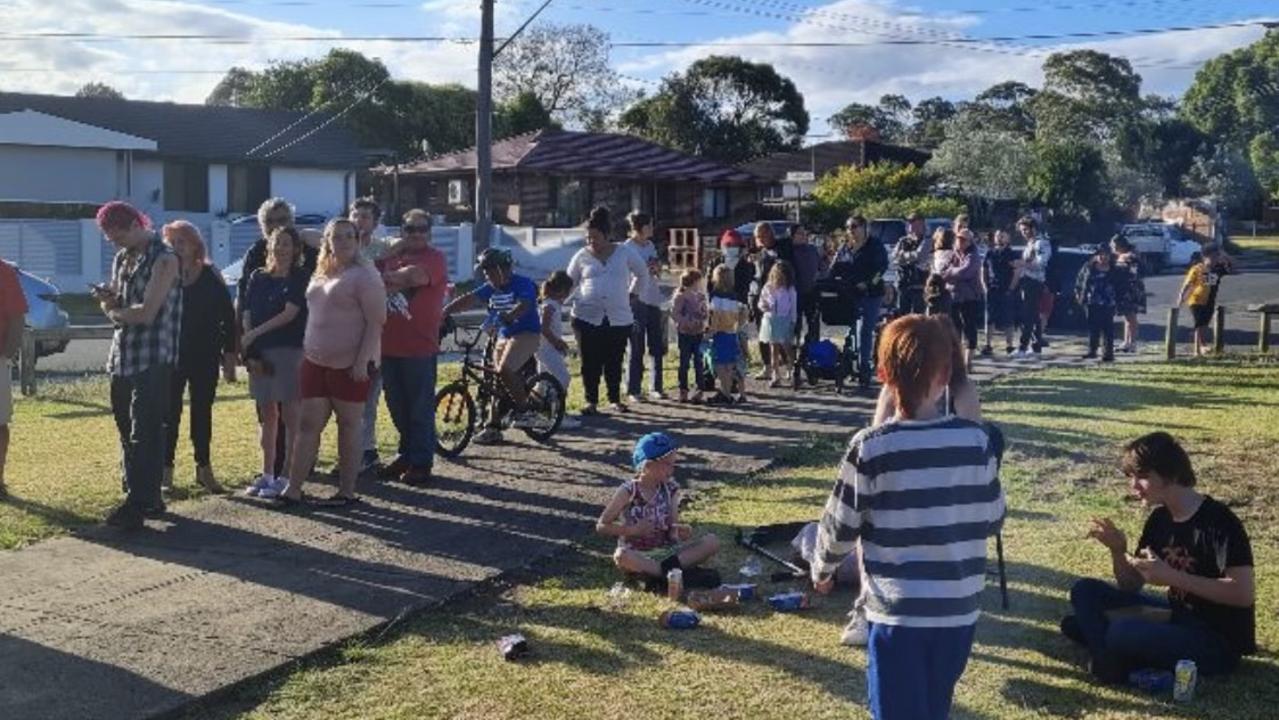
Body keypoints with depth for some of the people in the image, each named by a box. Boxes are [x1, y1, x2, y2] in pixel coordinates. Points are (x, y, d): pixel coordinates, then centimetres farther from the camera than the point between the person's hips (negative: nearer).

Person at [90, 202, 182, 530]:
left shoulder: (164, 259, -10)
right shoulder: (121, 259, 16)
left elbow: (146, 312, -17)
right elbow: (117, 304, 21)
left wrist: (114, 311, 0)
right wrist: (108, 299, -1)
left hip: (153, 359, -8)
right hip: (122, 356, 8)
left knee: (144, 435, -7)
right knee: (128, 432, 11)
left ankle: (137, 505, -5)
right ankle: (148, 498, 20)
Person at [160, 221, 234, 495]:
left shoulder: (211, 278, 0)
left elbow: (228, 318, 1)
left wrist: (229, 355, -2)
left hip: (205, 358, 1)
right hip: (171, 356, -1)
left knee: (202, 413, 9)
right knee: (169, 414, 3)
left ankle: (204, 468, 19)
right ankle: (166, 471, 9)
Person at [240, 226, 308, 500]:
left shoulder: (301, 277, -1)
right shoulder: (258, 277, 12)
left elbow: (290, 313, -11)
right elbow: (247, 315, 7)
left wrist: (255, 334, -12)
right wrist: (250, 352, -4)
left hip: (291, 351, -5)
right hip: (260, 352, 5)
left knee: (289, 415, -2)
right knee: (267, 414, 9)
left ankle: (286, 476, 2)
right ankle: (267, 474, 16)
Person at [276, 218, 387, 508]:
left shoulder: (364, 275, -10)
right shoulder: (321, 273, 14)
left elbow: (376, 321, -16)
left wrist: (363, 360, -21)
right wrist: (306, 351, 17)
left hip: (350, 365, -7)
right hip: (316, 362, 7)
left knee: (349, 425, 2)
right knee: (307, 425, 5)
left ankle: (347, 491, 11)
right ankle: (293, 490, 9)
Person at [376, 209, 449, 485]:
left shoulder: (435, 258, -5)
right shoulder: (393, 256, 16)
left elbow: (415, 276, -23)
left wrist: (386, 275, -6)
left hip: (419, 348, -6)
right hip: (389, 345, 7)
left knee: (420, 409, 1)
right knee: (397, 408, 14)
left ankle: (421, 463, 8)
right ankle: (405, 455, 27)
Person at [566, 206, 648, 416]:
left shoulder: (625, 253, 3)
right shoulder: (582, 256, 3)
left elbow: (643, 273, 16)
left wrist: (631, 294, 12)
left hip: (619, 318, 0)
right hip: (588, 318, 0)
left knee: (614, 363, 7)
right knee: (590, 362, 1)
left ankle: (615, 399, 22)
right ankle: (591, 401, 11)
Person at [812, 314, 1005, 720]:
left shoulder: (870, 448, -13)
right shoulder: (977, 441, -6)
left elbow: (840, 526, -5)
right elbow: (991, 520, 5)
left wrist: (822, 569, 14)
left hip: (898, 611, -3)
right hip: (959, 609, 3)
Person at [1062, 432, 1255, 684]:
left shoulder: (1219, 522, -19)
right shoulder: (1160, 518, 4)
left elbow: (1244, 594, -27)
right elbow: (1131, 585, 8)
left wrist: (1171, 576, -27)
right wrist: (1118, 550, -12)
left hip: (1219, 642, -8)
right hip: (1178, 617, 8)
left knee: (1123, 632, -35)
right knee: (1085, 592, -1)